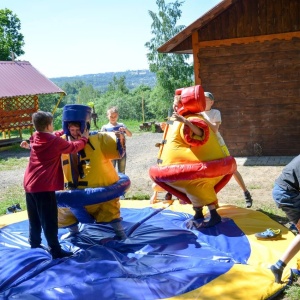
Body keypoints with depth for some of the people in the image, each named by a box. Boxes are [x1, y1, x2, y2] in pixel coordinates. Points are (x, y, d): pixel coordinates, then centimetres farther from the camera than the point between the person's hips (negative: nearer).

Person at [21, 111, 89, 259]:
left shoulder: (34, 139, 9)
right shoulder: (55, 141, -11)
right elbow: (74, 147, 0)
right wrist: (84, 138, 16)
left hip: (29, 184, 8)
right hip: (44, 186, -8)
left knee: (35, 218, 21)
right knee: (49, 220, -3)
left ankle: (35, 244, 33)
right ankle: (56, 250, 1)